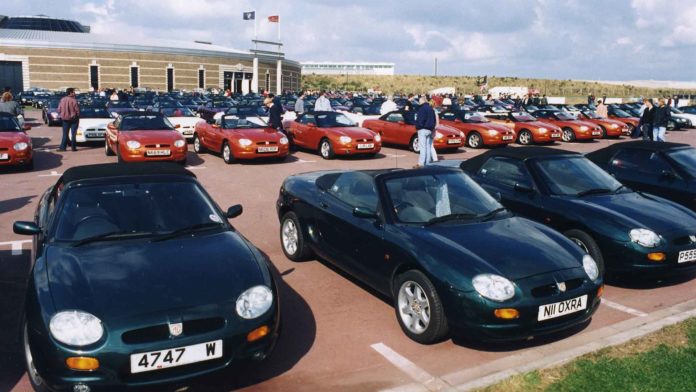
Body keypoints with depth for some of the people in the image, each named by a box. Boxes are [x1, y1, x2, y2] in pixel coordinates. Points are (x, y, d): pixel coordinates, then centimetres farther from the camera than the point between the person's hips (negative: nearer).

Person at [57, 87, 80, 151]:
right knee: (73, 134, 3)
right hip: (73, 119, -4)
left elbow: (59, 110, 2)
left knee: (65, 134, 9)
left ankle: (63, 147, 6)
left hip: (65, 119, 4)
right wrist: (77, 116, 5)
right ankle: (73, 147, 5)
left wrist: (63, 115, 18)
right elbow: (77, 110, -13)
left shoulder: (62, 100, -1)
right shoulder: (73, 100, -15)